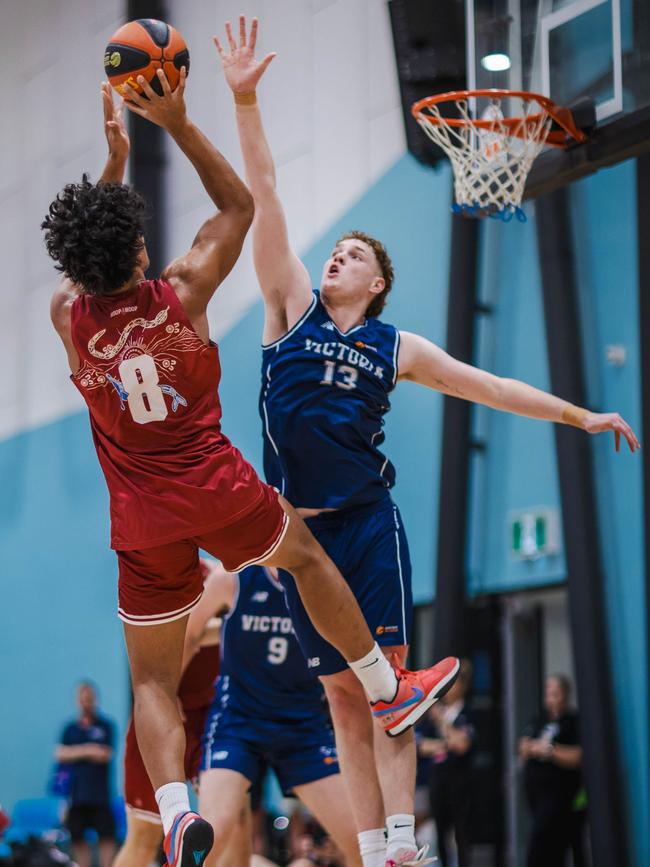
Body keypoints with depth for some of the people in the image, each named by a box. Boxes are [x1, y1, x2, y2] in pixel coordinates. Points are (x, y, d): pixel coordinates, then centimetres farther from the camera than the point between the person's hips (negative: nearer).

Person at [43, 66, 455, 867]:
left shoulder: (68, 315, -4)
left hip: (142, 521, 1)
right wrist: (177, 124, 5)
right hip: (217, 488, -1)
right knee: (305, 555, 28)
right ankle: (388, 690, 36)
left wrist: (114, 160, 22)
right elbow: (238, 206, 7)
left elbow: (85, 250, 21)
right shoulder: (182, 293, -9)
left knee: (152, 678, 5)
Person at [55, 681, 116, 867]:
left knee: (106, 836, -7)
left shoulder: (105, 726, 4)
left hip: (100, 794, -3)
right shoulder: (70, 728, 11)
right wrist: (87, 751, -12)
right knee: (78, 838, 3)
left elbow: (105, 755, -6)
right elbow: (60, 754, -1)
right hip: (75, 794, 3)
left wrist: (76, 752, -5)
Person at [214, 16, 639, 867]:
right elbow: (263, 194, -1)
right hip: (298, 527, 1)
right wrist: (245, 100, -6)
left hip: (367, 520, 0)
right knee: (342, 693, 4)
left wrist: (579, 415, 15)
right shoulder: (293, 306, 5)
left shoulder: (396, 346, 7)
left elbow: (488, 386, 15)